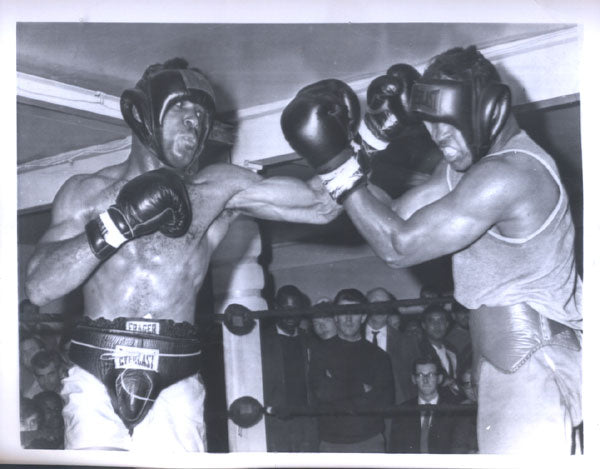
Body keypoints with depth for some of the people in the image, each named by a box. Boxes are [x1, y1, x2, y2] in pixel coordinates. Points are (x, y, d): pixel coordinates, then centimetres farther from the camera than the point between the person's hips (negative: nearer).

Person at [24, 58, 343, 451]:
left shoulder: (219, 188, 10)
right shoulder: (86, 192, 11)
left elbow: (321, 205, 5)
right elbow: (39, 287, -1)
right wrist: (117, 223, -9)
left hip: (174, 387, 0)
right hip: (97, 378, 0)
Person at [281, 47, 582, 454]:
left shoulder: (507, 175, -24)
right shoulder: (467, 163, 9)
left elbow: (399, 246, -22)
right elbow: (397, 216, 8)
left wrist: (337, 166, -20)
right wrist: (347, 153, -4)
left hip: (535, 367, -10)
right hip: (513, 363, 10)